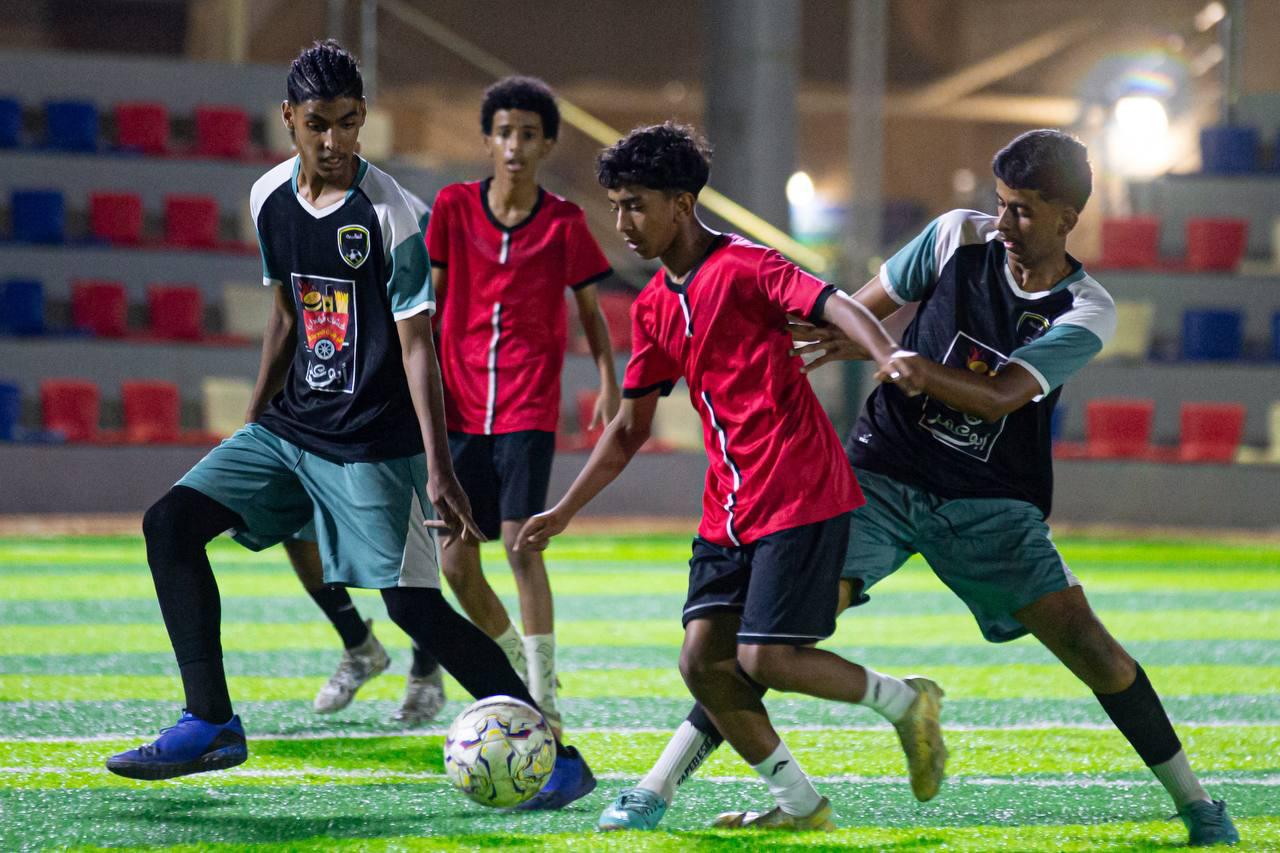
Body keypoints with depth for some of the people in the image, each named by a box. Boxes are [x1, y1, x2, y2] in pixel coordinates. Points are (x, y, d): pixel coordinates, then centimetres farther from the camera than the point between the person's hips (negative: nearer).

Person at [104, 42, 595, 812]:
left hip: (374, 448, -7)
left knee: (413, 605, -14)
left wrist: (439, 470, -23)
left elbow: (417, 343, -17)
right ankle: (211, 724, 2)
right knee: (170, 524, -4)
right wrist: (255, 426, 22)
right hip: (291, 428, 7)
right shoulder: (271, 198, 5)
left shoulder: (389, 213, -14)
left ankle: (558, 757, -7)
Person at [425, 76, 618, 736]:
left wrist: (609, 381, -4)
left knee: (520, 542, -16)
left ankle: (544, 699, -10)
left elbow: (589, 311, 8)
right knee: (455, 559, 1)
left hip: (529, 406, -3)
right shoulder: (453, 207, 2)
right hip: (461, 404, 3)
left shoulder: (564, 223, -1)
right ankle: (516, 667, 24)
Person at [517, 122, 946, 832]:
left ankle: (905, 701, 8)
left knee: (764, 658, -15)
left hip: (800, 495, -8)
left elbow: (835, 305, -25)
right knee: (701, 660, -2)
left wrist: (889, 357, -45)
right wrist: (564, 512, 18)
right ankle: (797, 803, 9)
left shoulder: (742, 267, -10)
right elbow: (630, 427, 21)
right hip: (729, 506, 8)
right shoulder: (653, 307, 14)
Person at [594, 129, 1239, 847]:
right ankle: (659, 787, -13)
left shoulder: (1088, 312, -7)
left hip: (992, 503, 0)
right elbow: (858, 312, 12)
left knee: (1083, 638, -12)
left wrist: (899, 361, -35)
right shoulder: (960, 237, -2)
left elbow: (1000, 397, -21)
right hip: (885, 474, 1)